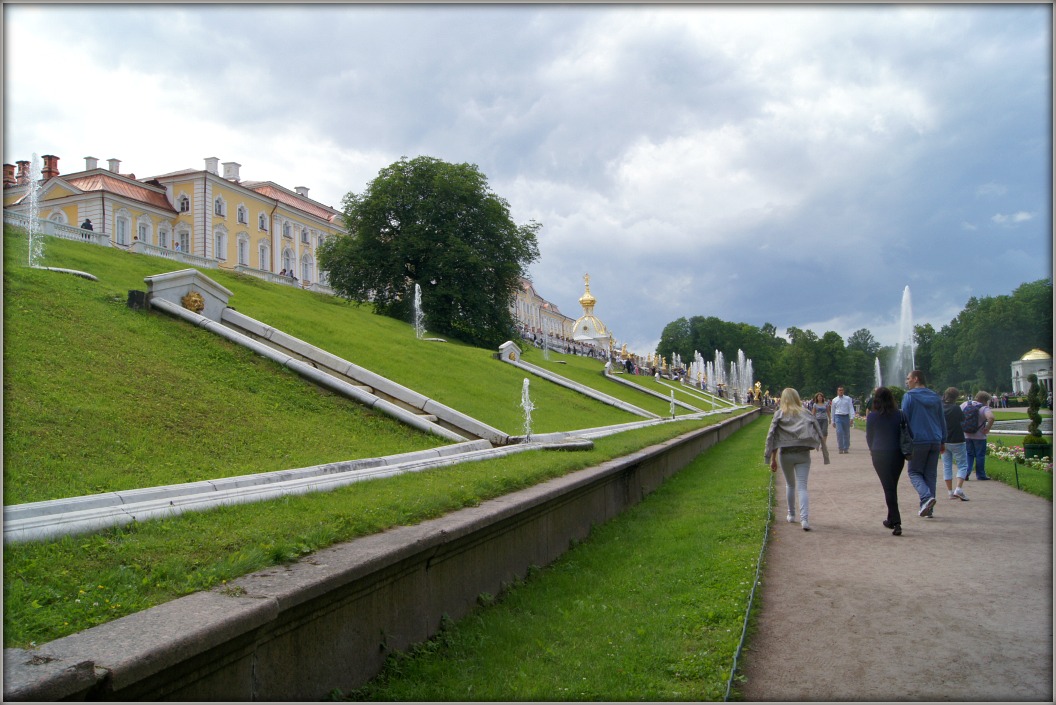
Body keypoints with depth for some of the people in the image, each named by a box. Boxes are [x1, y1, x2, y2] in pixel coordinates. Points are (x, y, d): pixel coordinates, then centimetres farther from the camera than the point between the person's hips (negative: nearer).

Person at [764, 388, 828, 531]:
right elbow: (818, 433, 1)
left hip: (786, 455, 0)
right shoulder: (806, 414, 5)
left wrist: (773, 459, -1)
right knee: (802, 487, -3)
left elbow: (772, 437, -4)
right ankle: (804, 519, -18)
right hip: (803, 454, 0)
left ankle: (791, 515, 30)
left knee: (790, 485, 19)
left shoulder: (779, 414, 1)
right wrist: (824, 454, 5)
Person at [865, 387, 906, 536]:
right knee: (893, 486, 16)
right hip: (897, 454, 2)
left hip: (879, 455, -2)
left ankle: (896, 522, -9)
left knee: (888, 488, 0)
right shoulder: (899, 415, -3)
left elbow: (868, 436, 3)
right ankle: (891, 519, 26)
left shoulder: (872, 416, -6)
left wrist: (872, 450, 21)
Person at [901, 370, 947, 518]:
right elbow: (942, 420, 16)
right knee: (930, 474, 9)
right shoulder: (936, 397, 12)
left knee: (914, 472, 5)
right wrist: (943, 441, 22)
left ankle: (927, 496, -19)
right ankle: (928, 509, 9)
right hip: (935, 441, 5)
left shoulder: (909, 396, -5)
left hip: (918, 441, -5)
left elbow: (904, 419, -7)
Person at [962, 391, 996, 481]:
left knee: (969, 454, 15)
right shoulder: (984, 408, -15)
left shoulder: (965, 404, 1)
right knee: (980, 455, 9)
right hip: (979, 436, -4)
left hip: (966, 435, 4)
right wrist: (987, 428, -17)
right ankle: (980, 475, 16)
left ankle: (966, 472, 2)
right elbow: (991, 418, -32)